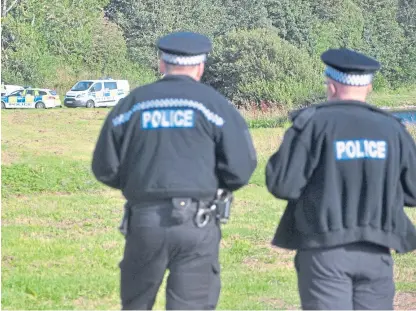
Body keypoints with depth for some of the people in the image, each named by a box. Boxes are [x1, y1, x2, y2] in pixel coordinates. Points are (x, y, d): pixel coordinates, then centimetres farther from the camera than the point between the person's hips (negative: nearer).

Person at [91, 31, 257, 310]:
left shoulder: (131, 104, 9)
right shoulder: (214, 104, 2)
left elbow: (105, 168, 7)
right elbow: (241, 167, -6)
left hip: (144, 221, 2)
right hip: (196, 224, -2)